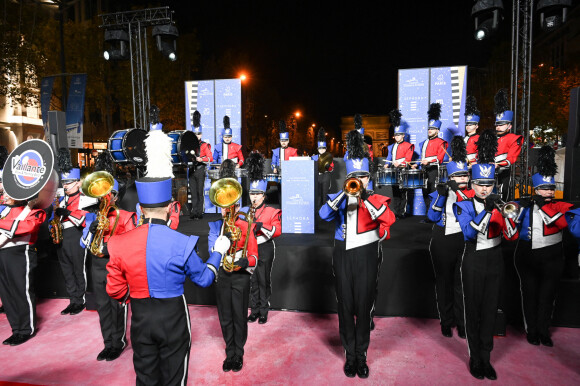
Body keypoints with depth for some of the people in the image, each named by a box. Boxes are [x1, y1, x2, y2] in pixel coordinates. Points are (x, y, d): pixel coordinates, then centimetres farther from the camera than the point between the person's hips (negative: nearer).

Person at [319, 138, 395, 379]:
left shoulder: (376, 199, 2)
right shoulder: (339, 199, 6)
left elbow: (389, 219, -18)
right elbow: (324, 215, -14)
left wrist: (364, 197, -24)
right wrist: (345, 192, -21)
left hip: (366, 258, -1)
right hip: (343, 257, 2)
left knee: (364, 308, 5)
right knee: (345, 308, 8)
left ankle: (361, 356, 21)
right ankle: (349, 355, 23)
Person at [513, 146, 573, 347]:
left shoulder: (561, 207, 0)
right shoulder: (525, 205, 1)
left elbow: (562, 222, -21)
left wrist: (544, 206, -25)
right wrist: (520, 208, -12)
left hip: (551, 259, 0)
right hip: (527, 257, 0)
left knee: (547, 295, 8)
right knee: (529, 294, 7)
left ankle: (543, 330, 26)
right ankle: (531, 330, 22)